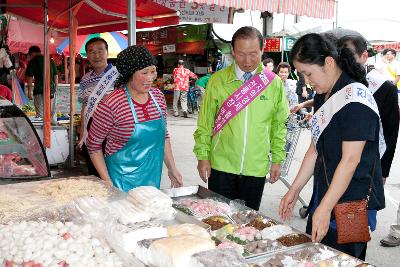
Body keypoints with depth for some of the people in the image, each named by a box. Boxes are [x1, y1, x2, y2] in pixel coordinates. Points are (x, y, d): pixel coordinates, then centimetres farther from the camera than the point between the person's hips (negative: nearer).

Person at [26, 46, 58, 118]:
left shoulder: (32, 62, -2)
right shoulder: (51, 61, 10)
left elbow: (30, 78, -4)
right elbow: (56, 76, 11)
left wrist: (29, 91, 1)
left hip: (39, 91, -4)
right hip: (51, 90, 4)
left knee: (40, 114, 0)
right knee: (51, 113, 11)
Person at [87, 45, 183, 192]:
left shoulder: (158, 96, -1)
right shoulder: (111, 104, -20)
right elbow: (93, 145, -10)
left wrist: (172, 168, 10)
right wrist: (107, 182, -13)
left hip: (153, 178, 6)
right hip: (122, 181, -5)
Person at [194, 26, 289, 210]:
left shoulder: (274, 83, 1)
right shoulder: (218, 80, -2)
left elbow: (279, 125, 7)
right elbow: (205, 123, 3)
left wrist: (277, 159, 6)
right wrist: (203, 156, -1)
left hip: (256, 168, 1)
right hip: (221, 166, -1)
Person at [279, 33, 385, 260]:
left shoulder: (356, 99, -18)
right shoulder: (323, 97, 10)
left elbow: (350, 160, -21)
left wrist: (324, 209, -20)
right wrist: (295, 190, 11)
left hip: (352, 203, -8)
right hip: (325, 195, 8)